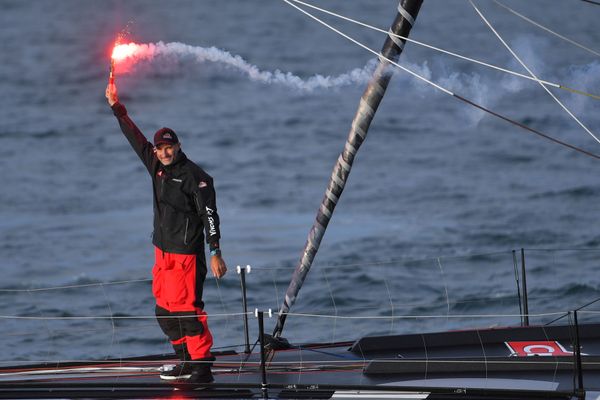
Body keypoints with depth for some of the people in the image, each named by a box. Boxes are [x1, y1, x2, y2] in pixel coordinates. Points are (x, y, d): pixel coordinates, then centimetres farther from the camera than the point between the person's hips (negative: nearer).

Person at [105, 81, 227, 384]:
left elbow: (210, 215, -15)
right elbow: (135, 138, 19)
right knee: (165, 311, 11)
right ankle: (186, 362, 21)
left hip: (186, 254, -8)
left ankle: (202, 368, -10)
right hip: (163, 251, 8)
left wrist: (215, 253, -22)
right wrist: (116, 107, 18)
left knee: (187, 309, -12)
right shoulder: (157, 167, 10)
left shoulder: (195, 176, -12)